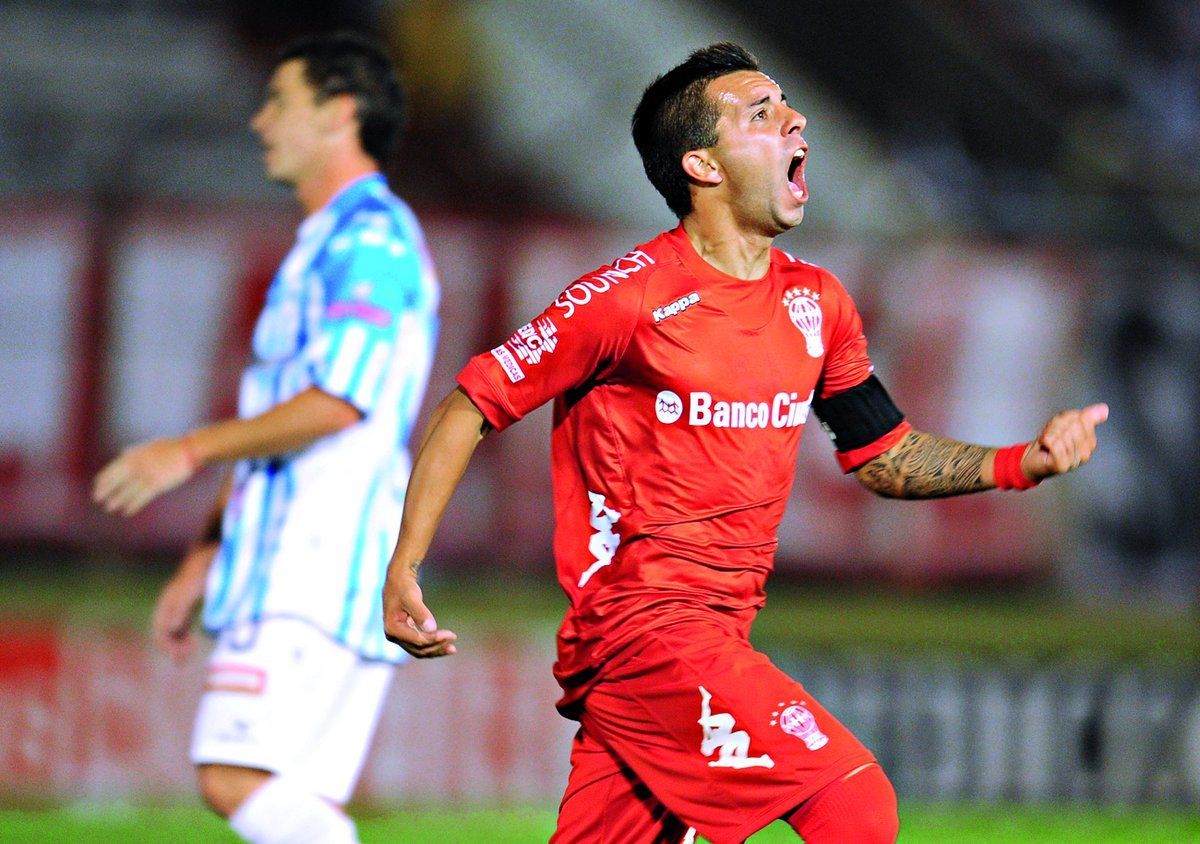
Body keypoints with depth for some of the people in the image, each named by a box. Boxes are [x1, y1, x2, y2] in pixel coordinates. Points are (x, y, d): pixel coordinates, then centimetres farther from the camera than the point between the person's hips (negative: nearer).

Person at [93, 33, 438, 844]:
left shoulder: (371, 237, -8)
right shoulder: (324, 246, 24)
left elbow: (337, 403, -19)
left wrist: (191, 452, -12)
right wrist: (207, 556, 26)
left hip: (323, 573, -10)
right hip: (287, 570, 10)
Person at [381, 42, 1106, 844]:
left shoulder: (815, 301, 12)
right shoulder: (628, 297, -9)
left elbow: (884, 457, 20)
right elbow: (473, 405, -4)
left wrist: (1025, 462, 5)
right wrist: (404, 570, -12)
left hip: (719, 640, 7)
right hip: (641, 622, -7)